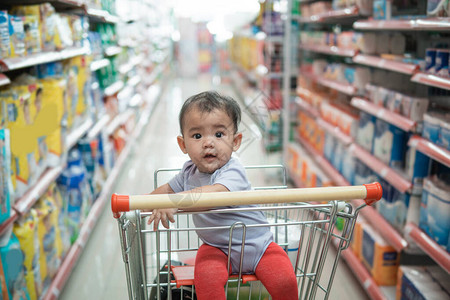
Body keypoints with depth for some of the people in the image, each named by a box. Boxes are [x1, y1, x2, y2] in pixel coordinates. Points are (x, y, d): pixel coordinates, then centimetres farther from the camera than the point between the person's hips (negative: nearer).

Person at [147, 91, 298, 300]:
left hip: (256, 244, -3)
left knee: (284, 282, -19)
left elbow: (216, 192, -45)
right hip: (217, 248, 4)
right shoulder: (190, 171, 0)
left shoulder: (232, 172, -23)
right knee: (206, 277, -28)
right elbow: (168, 188, 21)